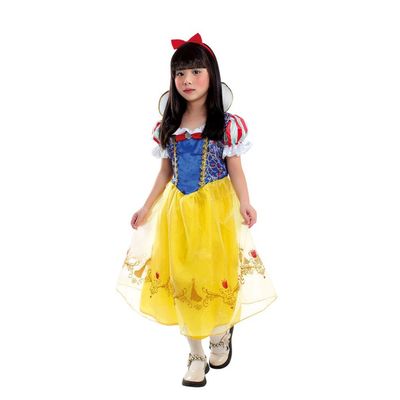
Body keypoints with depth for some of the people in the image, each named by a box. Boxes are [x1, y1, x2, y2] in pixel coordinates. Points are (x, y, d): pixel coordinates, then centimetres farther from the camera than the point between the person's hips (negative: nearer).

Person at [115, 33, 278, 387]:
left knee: (216, 272, 2)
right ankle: (197, 355, 20)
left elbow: (235, 171, -4)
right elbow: (165, 173, 13)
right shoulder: (167, 126, 6)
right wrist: (147, 208, 12)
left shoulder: (227, 124, -5)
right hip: (178, 211, 3)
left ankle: (222, 332, 34)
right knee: (183, 279, 5)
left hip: (216, 208, -3)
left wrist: (245, 204, -20)